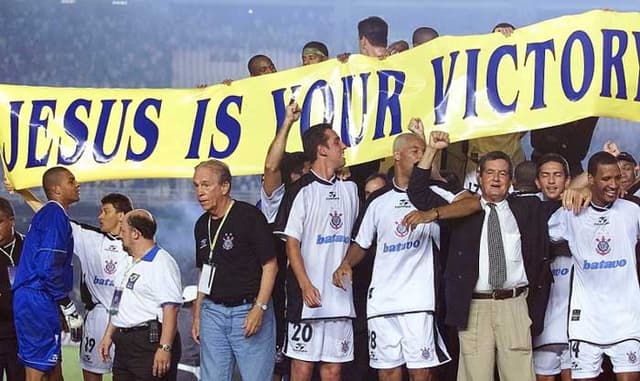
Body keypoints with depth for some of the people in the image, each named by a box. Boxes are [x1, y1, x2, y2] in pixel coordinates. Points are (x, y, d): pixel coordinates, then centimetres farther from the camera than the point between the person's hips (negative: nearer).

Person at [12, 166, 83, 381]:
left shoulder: (46, 214, 19)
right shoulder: (56, 215, -12)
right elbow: (49, 266, -21)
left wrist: (63, 303, 17)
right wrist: (66, 304, -13)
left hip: (29, 298, 10)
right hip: (40, 300, -10)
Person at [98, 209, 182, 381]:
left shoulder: (162, 263, -12)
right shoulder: (131, 264, 20)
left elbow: (171, 308, -20)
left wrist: (165, 347, -25)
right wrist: (109, 335, 23)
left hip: (150, 343, -10)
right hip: (124, 344, 10)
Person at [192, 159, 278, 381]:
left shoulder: (249, 216, -9)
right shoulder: (202, 225, 12)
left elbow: (270, 265, -10)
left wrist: (259, 308, -17)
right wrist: (197, 314, 16)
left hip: (250, 311, -6)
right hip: (213, 312, 6)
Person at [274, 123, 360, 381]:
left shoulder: (349, 189, 15)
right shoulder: (302, 190, -3)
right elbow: (291, 243, -7)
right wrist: (305, 285, -14)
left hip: (341, 295, 5)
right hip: (309, 294, -5)